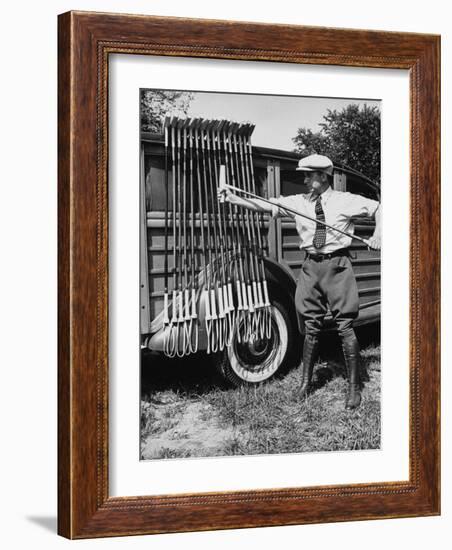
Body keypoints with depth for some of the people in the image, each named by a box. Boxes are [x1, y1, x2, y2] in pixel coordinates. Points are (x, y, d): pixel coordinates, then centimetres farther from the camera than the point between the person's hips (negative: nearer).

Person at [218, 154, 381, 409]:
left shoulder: (345, 201, -3)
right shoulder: (299, 202, 5)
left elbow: (378, 208, 4)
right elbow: (266, 205, 1)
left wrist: (378, 234, -11)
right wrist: (234, 198, -9)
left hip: (337, 265, -3)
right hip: (311, 266, 3)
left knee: (345, 326, -3)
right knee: (312, 326, 9)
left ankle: (354, 387, 5)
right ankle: (306, 382, 20)